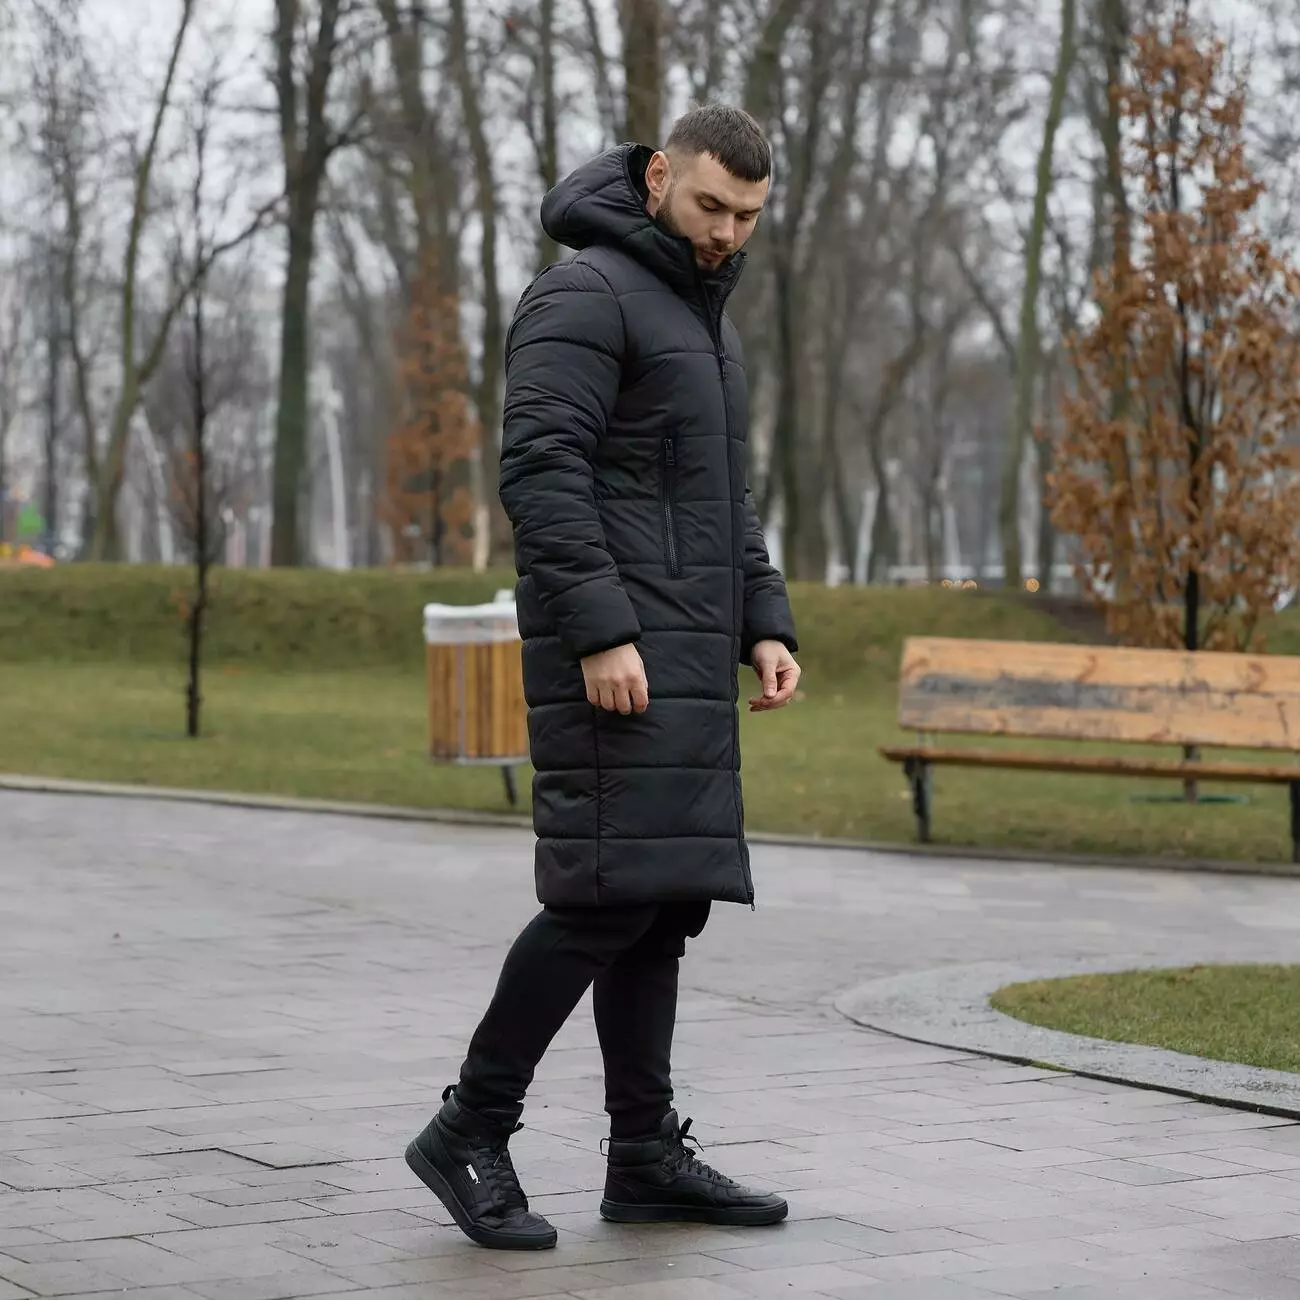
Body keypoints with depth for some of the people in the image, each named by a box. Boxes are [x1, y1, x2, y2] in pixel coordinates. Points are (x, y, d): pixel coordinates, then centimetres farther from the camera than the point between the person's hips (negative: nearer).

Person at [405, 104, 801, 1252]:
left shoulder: (704, 320, 21)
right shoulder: (584, 296, -9)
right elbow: (540, 471, -18)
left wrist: (765, 628, 11)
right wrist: (601, 633, -25)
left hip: (683, 652, 9)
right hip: (609, 647, -9)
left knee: (664, 898, 6)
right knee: (613, 889, -14)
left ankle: (646, 1157, 9)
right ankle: (472, 1131, -5)